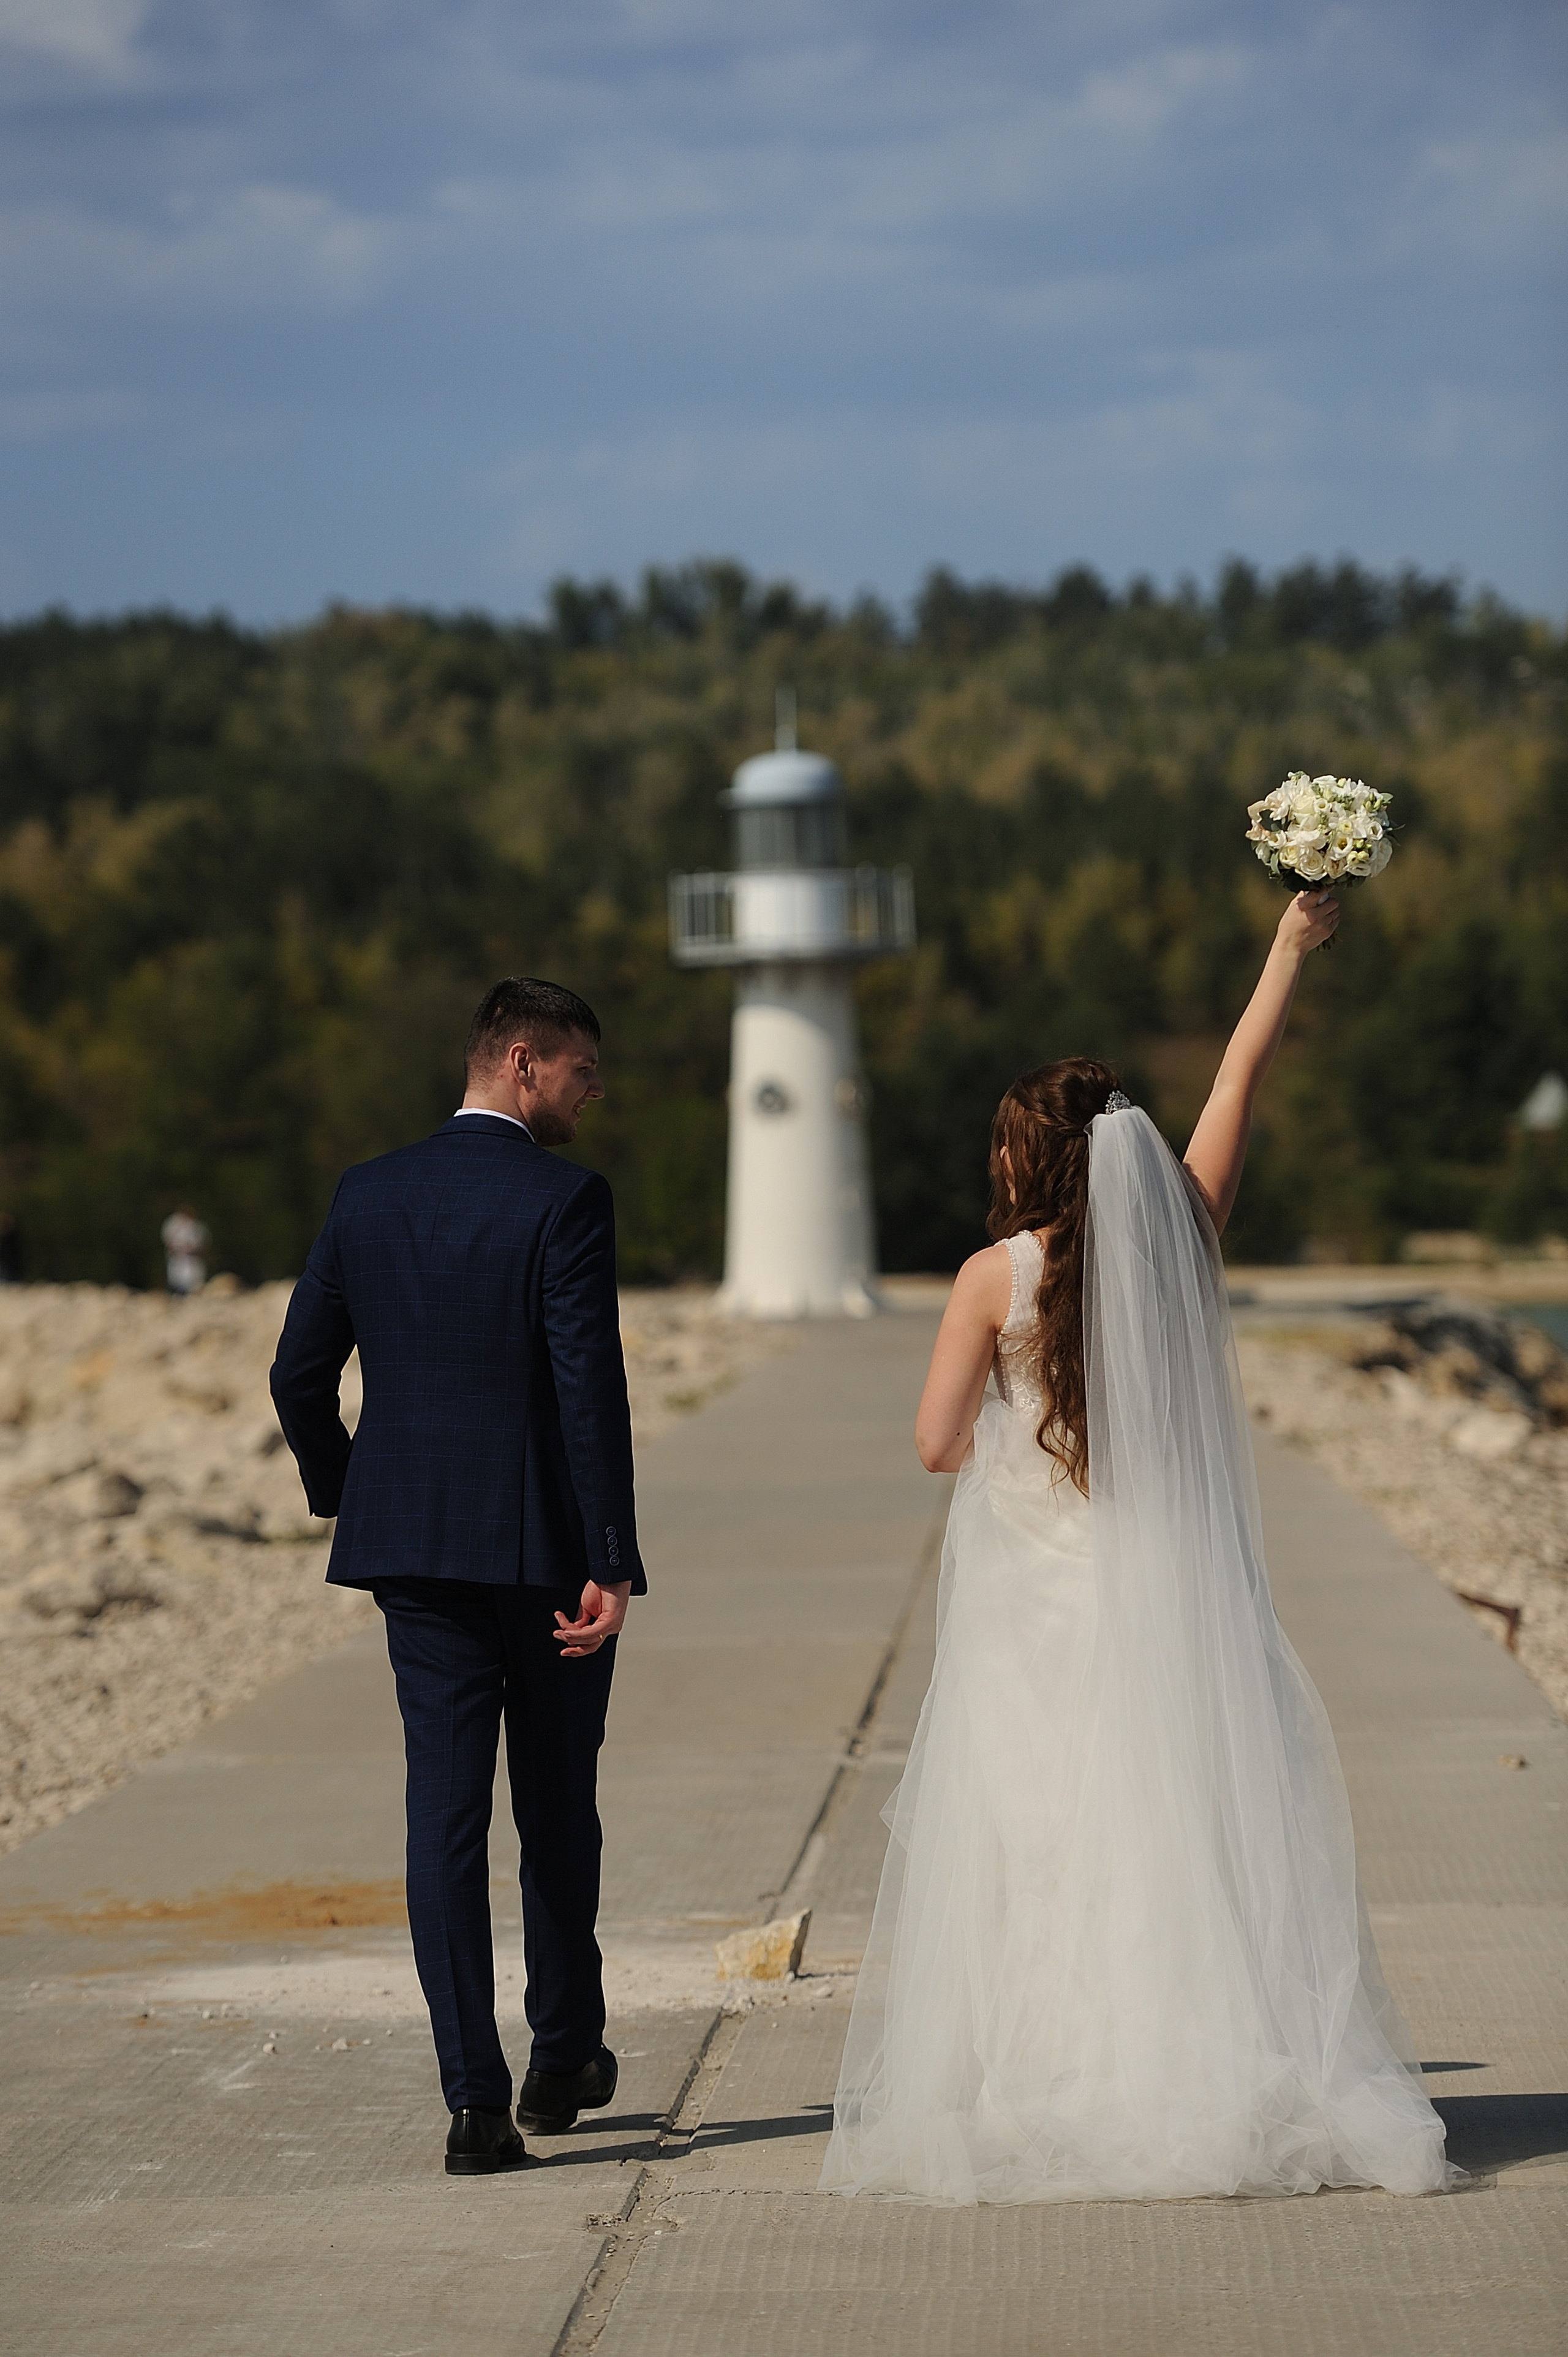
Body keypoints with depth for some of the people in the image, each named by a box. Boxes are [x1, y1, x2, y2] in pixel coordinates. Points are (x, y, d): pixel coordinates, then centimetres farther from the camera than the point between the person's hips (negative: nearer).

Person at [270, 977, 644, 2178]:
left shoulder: (370, 1195, 4)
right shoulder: (566, 1201, -11)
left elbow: (300, 1374, 7)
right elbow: (590, 1389, -17)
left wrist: (343, 1493, 23)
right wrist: (611, 1565, -16)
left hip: (416, 1551, 3)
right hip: (546, 1549, -3)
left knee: (446, 1810, 1)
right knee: (558, 1808, 14)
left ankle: (476, 2097, -6)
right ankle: (564, 2057, 29)